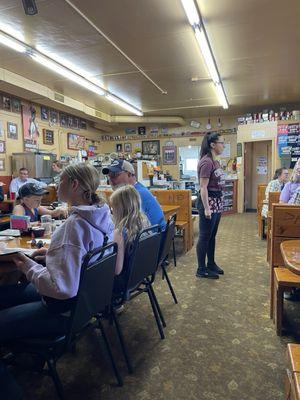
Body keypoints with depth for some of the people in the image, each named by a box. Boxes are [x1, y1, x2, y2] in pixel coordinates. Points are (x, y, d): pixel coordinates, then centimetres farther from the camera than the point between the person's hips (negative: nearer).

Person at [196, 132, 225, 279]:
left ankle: (211, 264, 29)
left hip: (217, 200, 9)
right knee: (205, 236, -1)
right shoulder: (206, 162, -16)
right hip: (208, 201, -9)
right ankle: (201, 270, 10)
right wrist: (206, 208, -22)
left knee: (212, 235, 16)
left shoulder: (215, 161, 13)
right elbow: (203, 187, -20)